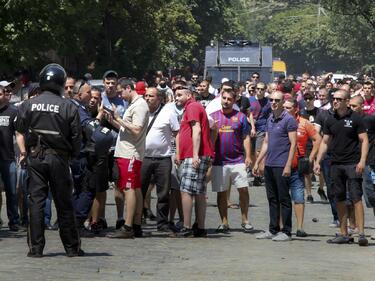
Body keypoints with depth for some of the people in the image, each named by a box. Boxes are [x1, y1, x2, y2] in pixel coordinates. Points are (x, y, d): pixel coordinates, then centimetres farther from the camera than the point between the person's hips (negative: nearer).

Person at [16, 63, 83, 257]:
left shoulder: (28, 105, -1)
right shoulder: (69, 107, -5)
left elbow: (20, 130, 4)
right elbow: (76, 137, -1)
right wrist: (73, 155, 14)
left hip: (35, 157, 1)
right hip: (59, 158, -1)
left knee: (36, 202, 3)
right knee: (64, 204, 7)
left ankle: (36, 247, -1)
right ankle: (72, 247, 13)